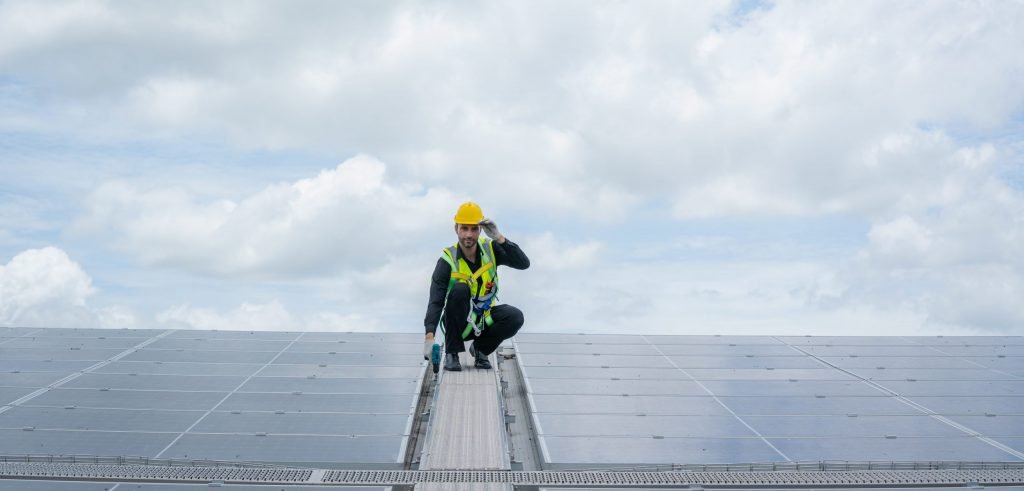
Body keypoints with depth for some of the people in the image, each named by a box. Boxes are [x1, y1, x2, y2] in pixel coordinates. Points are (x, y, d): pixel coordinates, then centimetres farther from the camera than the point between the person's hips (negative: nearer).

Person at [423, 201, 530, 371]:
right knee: (460, 289, -32)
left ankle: (480, 348, 3)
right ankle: (451, 352, -17)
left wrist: (498, 238, -29)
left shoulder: (490, 249, -7)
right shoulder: (448, 260, -17)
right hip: (459, 321, -2)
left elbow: (523, 263, -19)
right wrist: (430, 336, -38)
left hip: (485, 318, 2)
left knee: (515, 317, -26)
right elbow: (435, 301, -24)